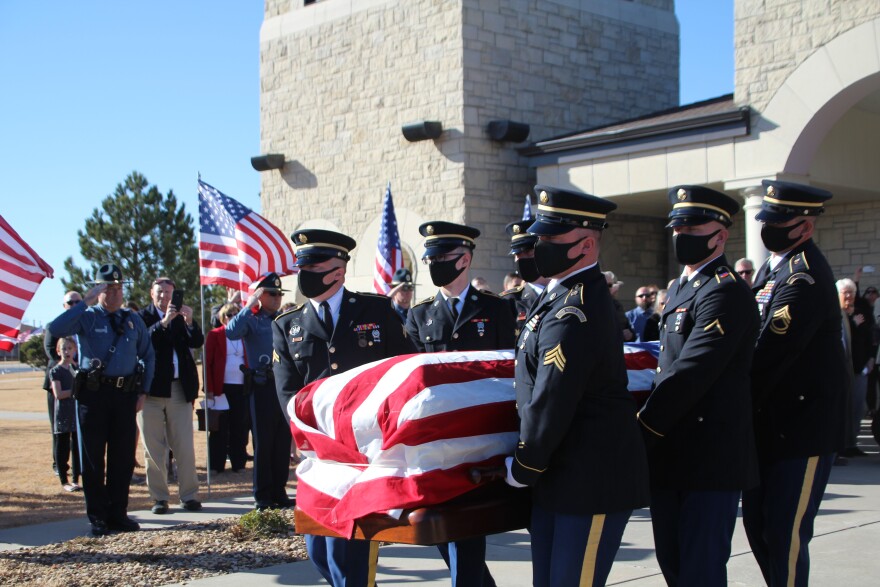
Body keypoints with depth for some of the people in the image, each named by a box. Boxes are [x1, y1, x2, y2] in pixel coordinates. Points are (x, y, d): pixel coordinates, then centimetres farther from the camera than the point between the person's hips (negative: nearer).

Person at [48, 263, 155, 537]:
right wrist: (85, 303, -21)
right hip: (93, 393, -3)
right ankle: (97, 517, 13)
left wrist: (142, 392, 7)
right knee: (93, 456, 4)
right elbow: (55, 329, -21)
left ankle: (118, 513, 19)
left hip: (125, 394, 3)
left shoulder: (133, 320, 10)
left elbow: (148, 356, 15)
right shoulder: (87, 317, -2)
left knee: (123, 457, 7)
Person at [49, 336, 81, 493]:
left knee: (78, 448, 6)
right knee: (63, 449, 0)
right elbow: (58, 394, -12)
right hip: (63, 415, -5)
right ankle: (64, 481, 7)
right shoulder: (56, 371, -3)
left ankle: (76, 479, 14)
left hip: (78, 413, 5)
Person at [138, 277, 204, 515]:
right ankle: (159, 497, 11)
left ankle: (189, 495, 8)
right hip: (152, 389, -2)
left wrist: (189, 321, -17)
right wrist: (163, 323, -25)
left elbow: (197, 342, -2)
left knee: (185, 446, 2)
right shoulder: (143, 317, 4)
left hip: (179, 390, 2)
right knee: (154, 448, 4)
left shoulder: (181, 317, 11)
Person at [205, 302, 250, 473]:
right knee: (220, 428, 2)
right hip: (221, 388, -3)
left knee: (239, 427, 5)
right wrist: (209, 389, -8)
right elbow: (207, 363, -1)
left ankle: (238, 463, 13)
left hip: (242, 388, 3)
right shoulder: (214, 335, 2)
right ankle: (216, 465, 9)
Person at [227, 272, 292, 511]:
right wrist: (250, 305, -20)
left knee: (283, 442, 9)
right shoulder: (252, 320, -1)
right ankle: (262, 496, 9)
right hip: (262, 386, -5)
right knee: (263, 442, 1)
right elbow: (231, 332, -22)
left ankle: (279, 492, 19)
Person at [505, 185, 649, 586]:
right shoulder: (562, 293, 11)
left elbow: (551, 403, -22)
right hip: (561, 475, 10)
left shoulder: (572, 314, -23)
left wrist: (522, 468, -9)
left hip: (592, 479, -10)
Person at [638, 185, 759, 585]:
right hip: (671, 454, 9)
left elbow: (691, 373, -22)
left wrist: (644, 427, -17)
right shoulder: (681, 288, 16)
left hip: (709, 457, -9)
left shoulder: (726, 292, -15)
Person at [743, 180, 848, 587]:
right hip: (771, 423, 9)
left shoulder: (805, 276, -18)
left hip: (804, 424, -9)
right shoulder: (771, 269, 13)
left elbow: (772, 353, -24)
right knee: (757, 522, 14)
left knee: (785, 531, -4)